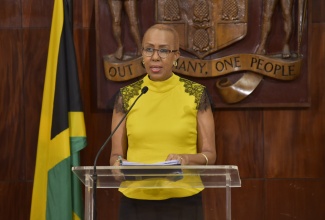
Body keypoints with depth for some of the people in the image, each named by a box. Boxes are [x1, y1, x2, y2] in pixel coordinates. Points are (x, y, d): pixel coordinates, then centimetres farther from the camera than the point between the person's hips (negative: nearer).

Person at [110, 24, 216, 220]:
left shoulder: (196, 94, 1)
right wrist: (118, 163, -15)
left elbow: (209, 154, 2)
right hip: (136, 202, 1)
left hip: (183, 202, -1)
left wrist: (187, 159, -18)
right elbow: (116, 154, 7)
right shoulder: (127, 96, 5)